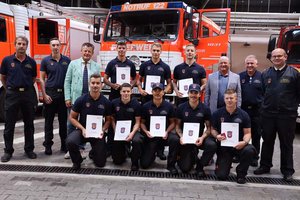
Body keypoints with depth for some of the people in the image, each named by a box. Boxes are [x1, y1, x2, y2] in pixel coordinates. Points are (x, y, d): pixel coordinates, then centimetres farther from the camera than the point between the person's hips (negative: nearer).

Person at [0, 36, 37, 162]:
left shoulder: (31, 62, 3)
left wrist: (26, 87, 12)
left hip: (28, 94, 1)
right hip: (12, 95, -1)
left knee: (29, 124, 8)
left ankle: (29, 149, 20)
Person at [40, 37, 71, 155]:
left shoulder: (67, 60, 7)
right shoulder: (46, 61, 3)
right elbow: (42, 79, 2)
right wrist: (44, 95, -7)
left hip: (63, 94, 1)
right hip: (50, 94, -1)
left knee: (63, 120, 7)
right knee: (49, 120, 5)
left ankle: (64, 145, 17)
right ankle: (48, 145, 14)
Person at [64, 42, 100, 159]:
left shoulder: (96, 66, 6)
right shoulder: (73, 64, 4)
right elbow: (67, 82, 3)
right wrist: (67, 98, -4)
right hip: (75, 99, -1)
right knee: (71, 124, 4)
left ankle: (81, 148, 19)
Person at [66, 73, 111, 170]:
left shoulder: (106, 102, -6)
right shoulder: (81, 100, -11)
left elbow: (108, 120, 6)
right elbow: (72, 117, -3)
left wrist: (102, 130, -14)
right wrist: (83, 129, -17)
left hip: (98, 133, 1)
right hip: (83, 130, -1)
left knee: (100, 163, -3)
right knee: (70, 141, -35)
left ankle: (94, 152, 35)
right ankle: (77, 160, -1)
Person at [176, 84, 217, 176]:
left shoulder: (205, 109, -2)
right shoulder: (181, 107, -1)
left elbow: (209, 127, 0)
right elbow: (177, 125, 4)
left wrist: (202, 137, -18)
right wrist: (181, 136, -15)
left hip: (199, 138, 1)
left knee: (212, 145, -33)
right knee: (185, 168, -10)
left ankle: (200, 166, -5)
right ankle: (191, 156, 28)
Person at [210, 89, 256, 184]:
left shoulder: (243, 115, -1)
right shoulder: (217, 114, 0)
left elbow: (247, 133, -1)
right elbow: (213, 129, 5)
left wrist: (244, 142, -22)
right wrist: (217, 136, -17)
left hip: (238, 145, 0)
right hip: (223, 146, 0)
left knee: (250, 150, -36)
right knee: (221, 175, -11)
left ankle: (241, 173, -6)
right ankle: (224, 163, 29)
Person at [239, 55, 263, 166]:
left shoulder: (261, 77, 0)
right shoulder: (240, 76, 5)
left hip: (257, 110, -1)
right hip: (242, 109, 1)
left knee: (256, 135, 9)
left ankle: (255, 157, 21)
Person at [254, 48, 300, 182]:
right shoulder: (265, 74, 8)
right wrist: (265, 104, 6)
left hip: (287, 115, -2)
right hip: (268, 114, 3)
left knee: (286, 143, 7)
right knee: (267, 141, 13)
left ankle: (287, 170, 19)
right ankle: (265, 166, 26)